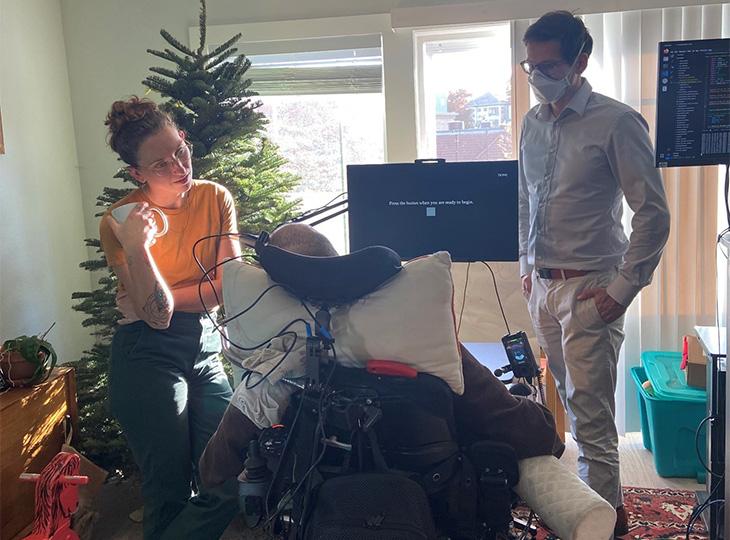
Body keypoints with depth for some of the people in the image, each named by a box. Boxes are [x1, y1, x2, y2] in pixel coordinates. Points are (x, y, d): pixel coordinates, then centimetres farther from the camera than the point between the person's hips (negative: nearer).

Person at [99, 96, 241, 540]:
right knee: (171, 494, 0)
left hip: (209, 345, 4)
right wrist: (136, 247, -28)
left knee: (228, 485, 2)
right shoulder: (119, 221, -9)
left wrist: (167, 298, -13)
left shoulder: (216, 198, 1)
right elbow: (156, 315, -15)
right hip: (149, 356, -4)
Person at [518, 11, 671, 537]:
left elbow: (654, 214, -11)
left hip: (590, 287, -6)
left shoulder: (617, 122, -10)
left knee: (589, 409, -3)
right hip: (542, 284, 7)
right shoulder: (533, 122, 11)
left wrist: (622, 291, -13)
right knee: (565, 398, 13)